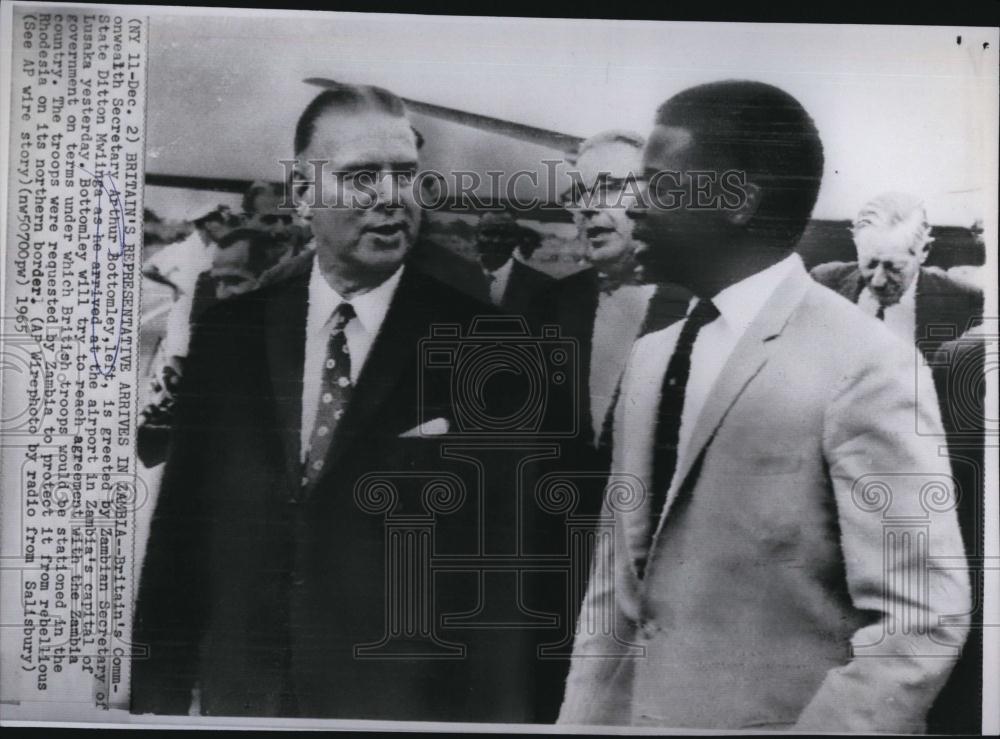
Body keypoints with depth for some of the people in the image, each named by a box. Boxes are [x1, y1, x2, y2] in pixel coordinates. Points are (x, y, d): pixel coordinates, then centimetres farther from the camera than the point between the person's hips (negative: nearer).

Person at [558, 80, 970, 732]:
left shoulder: (865, 366, -17)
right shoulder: (650, 356, 5)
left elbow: (922, 619, -18)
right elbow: (619, 574, 9)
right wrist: (584, 717, 3)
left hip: (774, 718, -6)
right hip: (637, 712, 6)